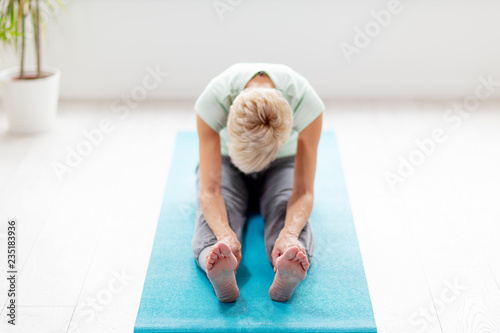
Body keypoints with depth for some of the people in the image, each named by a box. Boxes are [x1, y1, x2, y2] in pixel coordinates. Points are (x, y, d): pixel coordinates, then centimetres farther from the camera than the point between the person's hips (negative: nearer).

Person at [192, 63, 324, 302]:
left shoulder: (307, 102, -36)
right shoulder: (212, 100, -37)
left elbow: (303, 191, -35)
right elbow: (210, 189, -38)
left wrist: (290, 234, -55)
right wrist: (225, 234, -57)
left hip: (282, 163, 1)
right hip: (226, 161, 0)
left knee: (288, 209, -35)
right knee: (213, 212, -35)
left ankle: (288, 270, -59)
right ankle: (218, 268, -60)